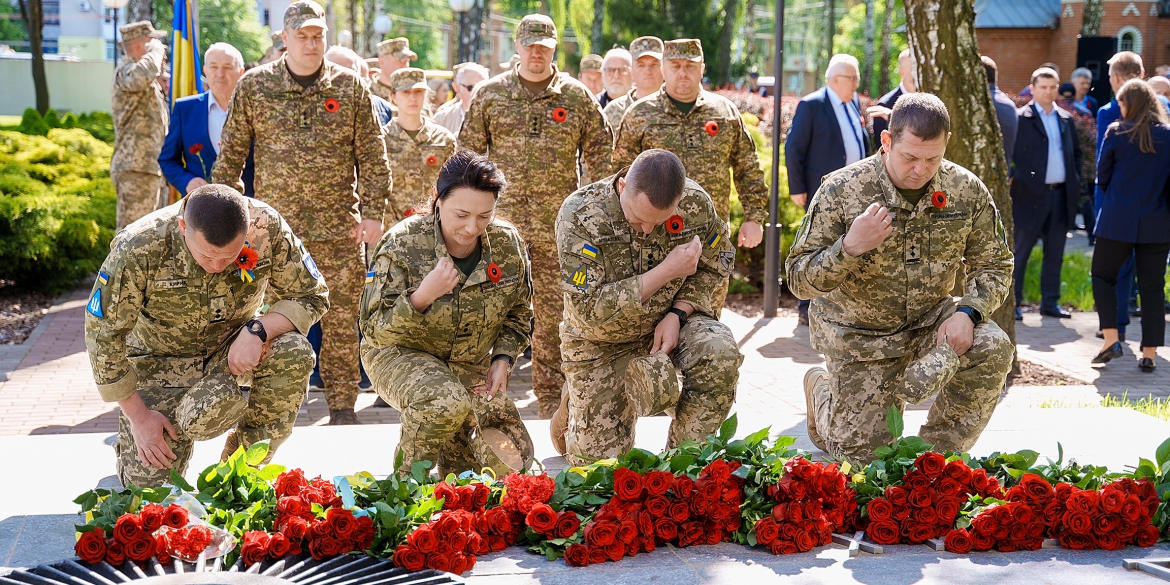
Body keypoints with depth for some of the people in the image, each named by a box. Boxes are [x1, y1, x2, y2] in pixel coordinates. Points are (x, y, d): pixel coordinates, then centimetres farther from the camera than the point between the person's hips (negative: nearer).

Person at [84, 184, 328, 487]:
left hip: (233, 347, 2)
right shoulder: (138, 250, -29)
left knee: (294, 353, -30)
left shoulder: (268, 229, -24)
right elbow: (103, 334, -17)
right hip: (162, 358, -2)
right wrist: (138, 416, -15)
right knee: (150, 481, -13)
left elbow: (312, 296, -11)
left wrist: (258, 330, -31)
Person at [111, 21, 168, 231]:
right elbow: (141, 75, -31)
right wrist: (156, 52, -13)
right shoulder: (125, 70, -7)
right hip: (135, 167, -10)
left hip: (153, 167, 10)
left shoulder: (153, 81, 24)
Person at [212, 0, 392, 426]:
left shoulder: (349, 86, 4)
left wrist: (374, 212, 0)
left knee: (342, 320, 3)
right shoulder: (254, 86, 3)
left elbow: (372, 155, 6)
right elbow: (231, 155, 8)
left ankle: (342, 407, 14)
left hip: (339, 227, 0)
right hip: (275, 228, 0)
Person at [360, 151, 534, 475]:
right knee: (447, 403, -37)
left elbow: (518, 314, 8)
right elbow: (374, 331, -21)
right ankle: (408, 478, -10)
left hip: (470, 364, 4)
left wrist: (503, 360, -9)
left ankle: (451, 447, 25)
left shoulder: (507, 244, -10)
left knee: (510, 461, -8)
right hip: (400, 354, -4)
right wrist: (421, 297, -38)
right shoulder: (402, 244, -21)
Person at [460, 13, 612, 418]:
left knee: (553, 316, 4)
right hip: (501, 222, 0)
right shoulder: (489, 94, 6)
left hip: (557, 228, 0)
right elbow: (468, 153, 9)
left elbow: (602, 153, 9)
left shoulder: (577, 97, 5)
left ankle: (550, 400, 14)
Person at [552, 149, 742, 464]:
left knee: (720, 353, -31)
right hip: (601, 343, -2)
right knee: (600, 459, -3)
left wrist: (678, 313, -14)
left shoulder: (696, 203, -17)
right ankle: (576, 406, 32)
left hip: (669, 322, 2)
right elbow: (589, 309, -28)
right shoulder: (580, 215, -27)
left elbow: (715, 263, 3)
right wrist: (666, 272, -30)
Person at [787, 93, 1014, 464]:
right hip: (860, 334, -3)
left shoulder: (966, 190, -10)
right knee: (863, 456, -2)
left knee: (993, 349, -27)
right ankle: (823, 390, 34)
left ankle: (939, 452, -5)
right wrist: (849, 247, -38)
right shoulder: (842, 191, -20)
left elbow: (994, 264, 1)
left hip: (929, 321, 3)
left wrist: (968, 312, -20)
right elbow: (799, 280, -19)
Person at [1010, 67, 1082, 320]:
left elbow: (1076, 152, 18)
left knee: (1055, 254, 10)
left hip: (1061, 195, 6)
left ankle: (1050, 302, 18)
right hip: (1030, 194, -5)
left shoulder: (1066, 119, 12)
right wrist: (1013, 178, -16)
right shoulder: (1020, 118, -5)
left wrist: (1075, 180, 8)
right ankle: (1013, 303, 4)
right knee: (1020, 252, -1)